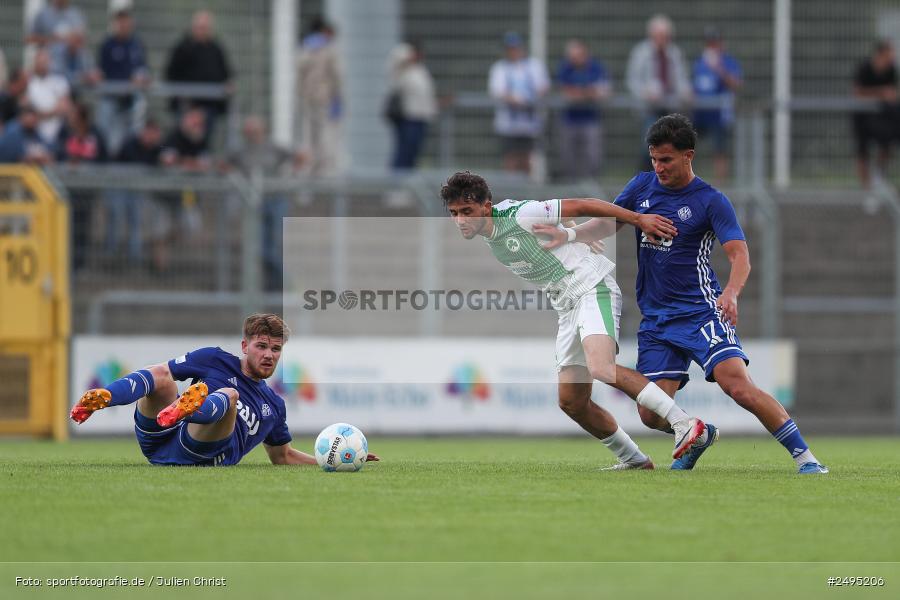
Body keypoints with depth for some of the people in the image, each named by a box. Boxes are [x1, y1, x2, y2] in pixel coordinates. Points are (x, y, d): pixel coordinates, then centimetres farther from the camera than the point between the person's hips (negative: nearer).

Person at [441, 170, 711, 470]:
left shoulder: (520, 216, -16)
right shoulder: (488, 238, 8)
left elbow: (581, 206, -11)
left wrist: (637, 219, -12)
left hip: (592, 286, -9)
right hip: (567, 307, 9)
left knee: (600, 368, -31)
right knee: (571, 401, 2)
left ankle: (685, 424, -31)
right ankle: (634, 460, 15)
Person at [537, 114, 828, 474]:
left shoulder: (711, 201, -6)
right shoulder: (642, 186, 9)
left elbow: (739, 254, -14)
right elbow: (606, 222, 14)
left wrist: (731, 292, -34)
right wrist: (569, 235, -7)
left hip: (701, 311, -5)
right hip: (656, 319, 5)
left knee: (739, 387, -23)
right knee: (651, 415, -3)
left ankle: (803, 456, -16)